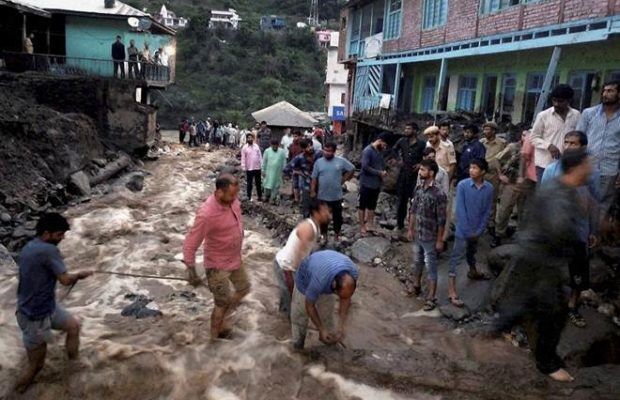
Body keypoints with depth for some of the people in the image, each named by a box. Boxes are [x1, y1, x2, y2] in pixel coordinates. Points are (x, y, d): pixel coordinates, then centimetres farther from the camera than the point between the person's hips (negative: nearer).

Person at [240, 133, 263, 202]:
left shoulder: (256, 146, 4)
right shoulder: (244, 147, -5)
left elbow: (260, 156, 8)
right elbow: (243, 158, -5)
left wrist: (261, 165, 5)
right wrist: (244, 167, -10)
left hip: (257, 168, 3)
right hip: (249, 168, -3)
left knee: (258, 183, 12)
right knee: (249, 183, 6)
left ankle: (260, 196, 21)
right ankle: (249, 197, 16)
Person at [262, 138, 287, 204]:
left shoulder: (282, 152, -3)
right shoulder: (267, 151, -3)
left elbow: (284, 162, 3)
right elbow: (264, 162, 2)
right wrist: (263, 170, 3)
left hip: (278, 172, 0)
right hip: (269, 172, 0)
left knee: (276, 185, 5)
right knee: (267, 184, 7)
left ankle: (273, 198, 15)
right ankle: (267, 196, 29)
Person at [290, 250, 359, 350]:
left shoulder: (353, 273, -33)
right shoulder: (320, 281, -46)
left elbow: (346, 299, -15)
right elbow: (309, 306, -26)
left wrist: (342, 326, -17)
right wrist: (321, 329, -19)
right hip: (306, 279, -3)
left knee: (327, 314, 9)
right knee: (300, 314, 8)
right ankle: (298, 343, 31)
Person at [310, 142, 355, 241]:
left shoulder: (341, 161, -5)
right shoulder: (318, 162, -2)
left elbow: (352, 169, 7)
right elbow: (314, 178, 1)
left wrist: (344, 179, 2)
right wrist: (312, 191, -5)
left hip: (337, 196, 0)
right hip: (322, 196, 1)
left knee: (337, 217, 12)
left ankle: (337, 235, 30)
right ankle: (324, 235, 28)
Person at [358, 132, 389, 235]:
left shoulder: (380, 151, 9)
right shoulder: (368, 151, -15)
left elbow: (382, 165, 19)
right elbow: (365, 167, -22)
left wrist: (383, 172, -4)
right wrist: (379, 173, -18)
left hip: (376, 184, 8)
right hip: (366, 184, -8)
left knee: (372, 206, 15)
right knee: (362, 206, 5)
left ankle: (370, 225, 24)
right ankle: (362, 227, 13)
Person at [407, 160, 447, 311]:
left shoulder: (439, 194, -22)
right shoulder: (418, 188, -1)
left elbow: (441, 219, -18)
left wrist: (440, 240, -14)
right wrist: (410, 229, 13)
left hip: (430, 237, -7)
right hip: (418, 234, 7)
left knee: (431, 267, 4)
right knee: (417, 262, 23)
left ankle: (431, 298, 16)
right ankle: (416, 286, 43)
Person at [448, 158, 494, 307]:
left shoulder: (489, 188, -7)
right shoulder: (462, 185, -18)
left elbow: (487, 211, -1)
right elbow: (460, 210, -17)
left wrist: (479, 230, -6)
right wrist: (467, 231, -17)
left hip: (477, 229, 4)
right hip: (463, 230, -4)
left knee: (472, 252, 28)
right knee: (456, 258, -3)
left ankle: (473, 272, 55)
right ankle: (452, 292, -2)